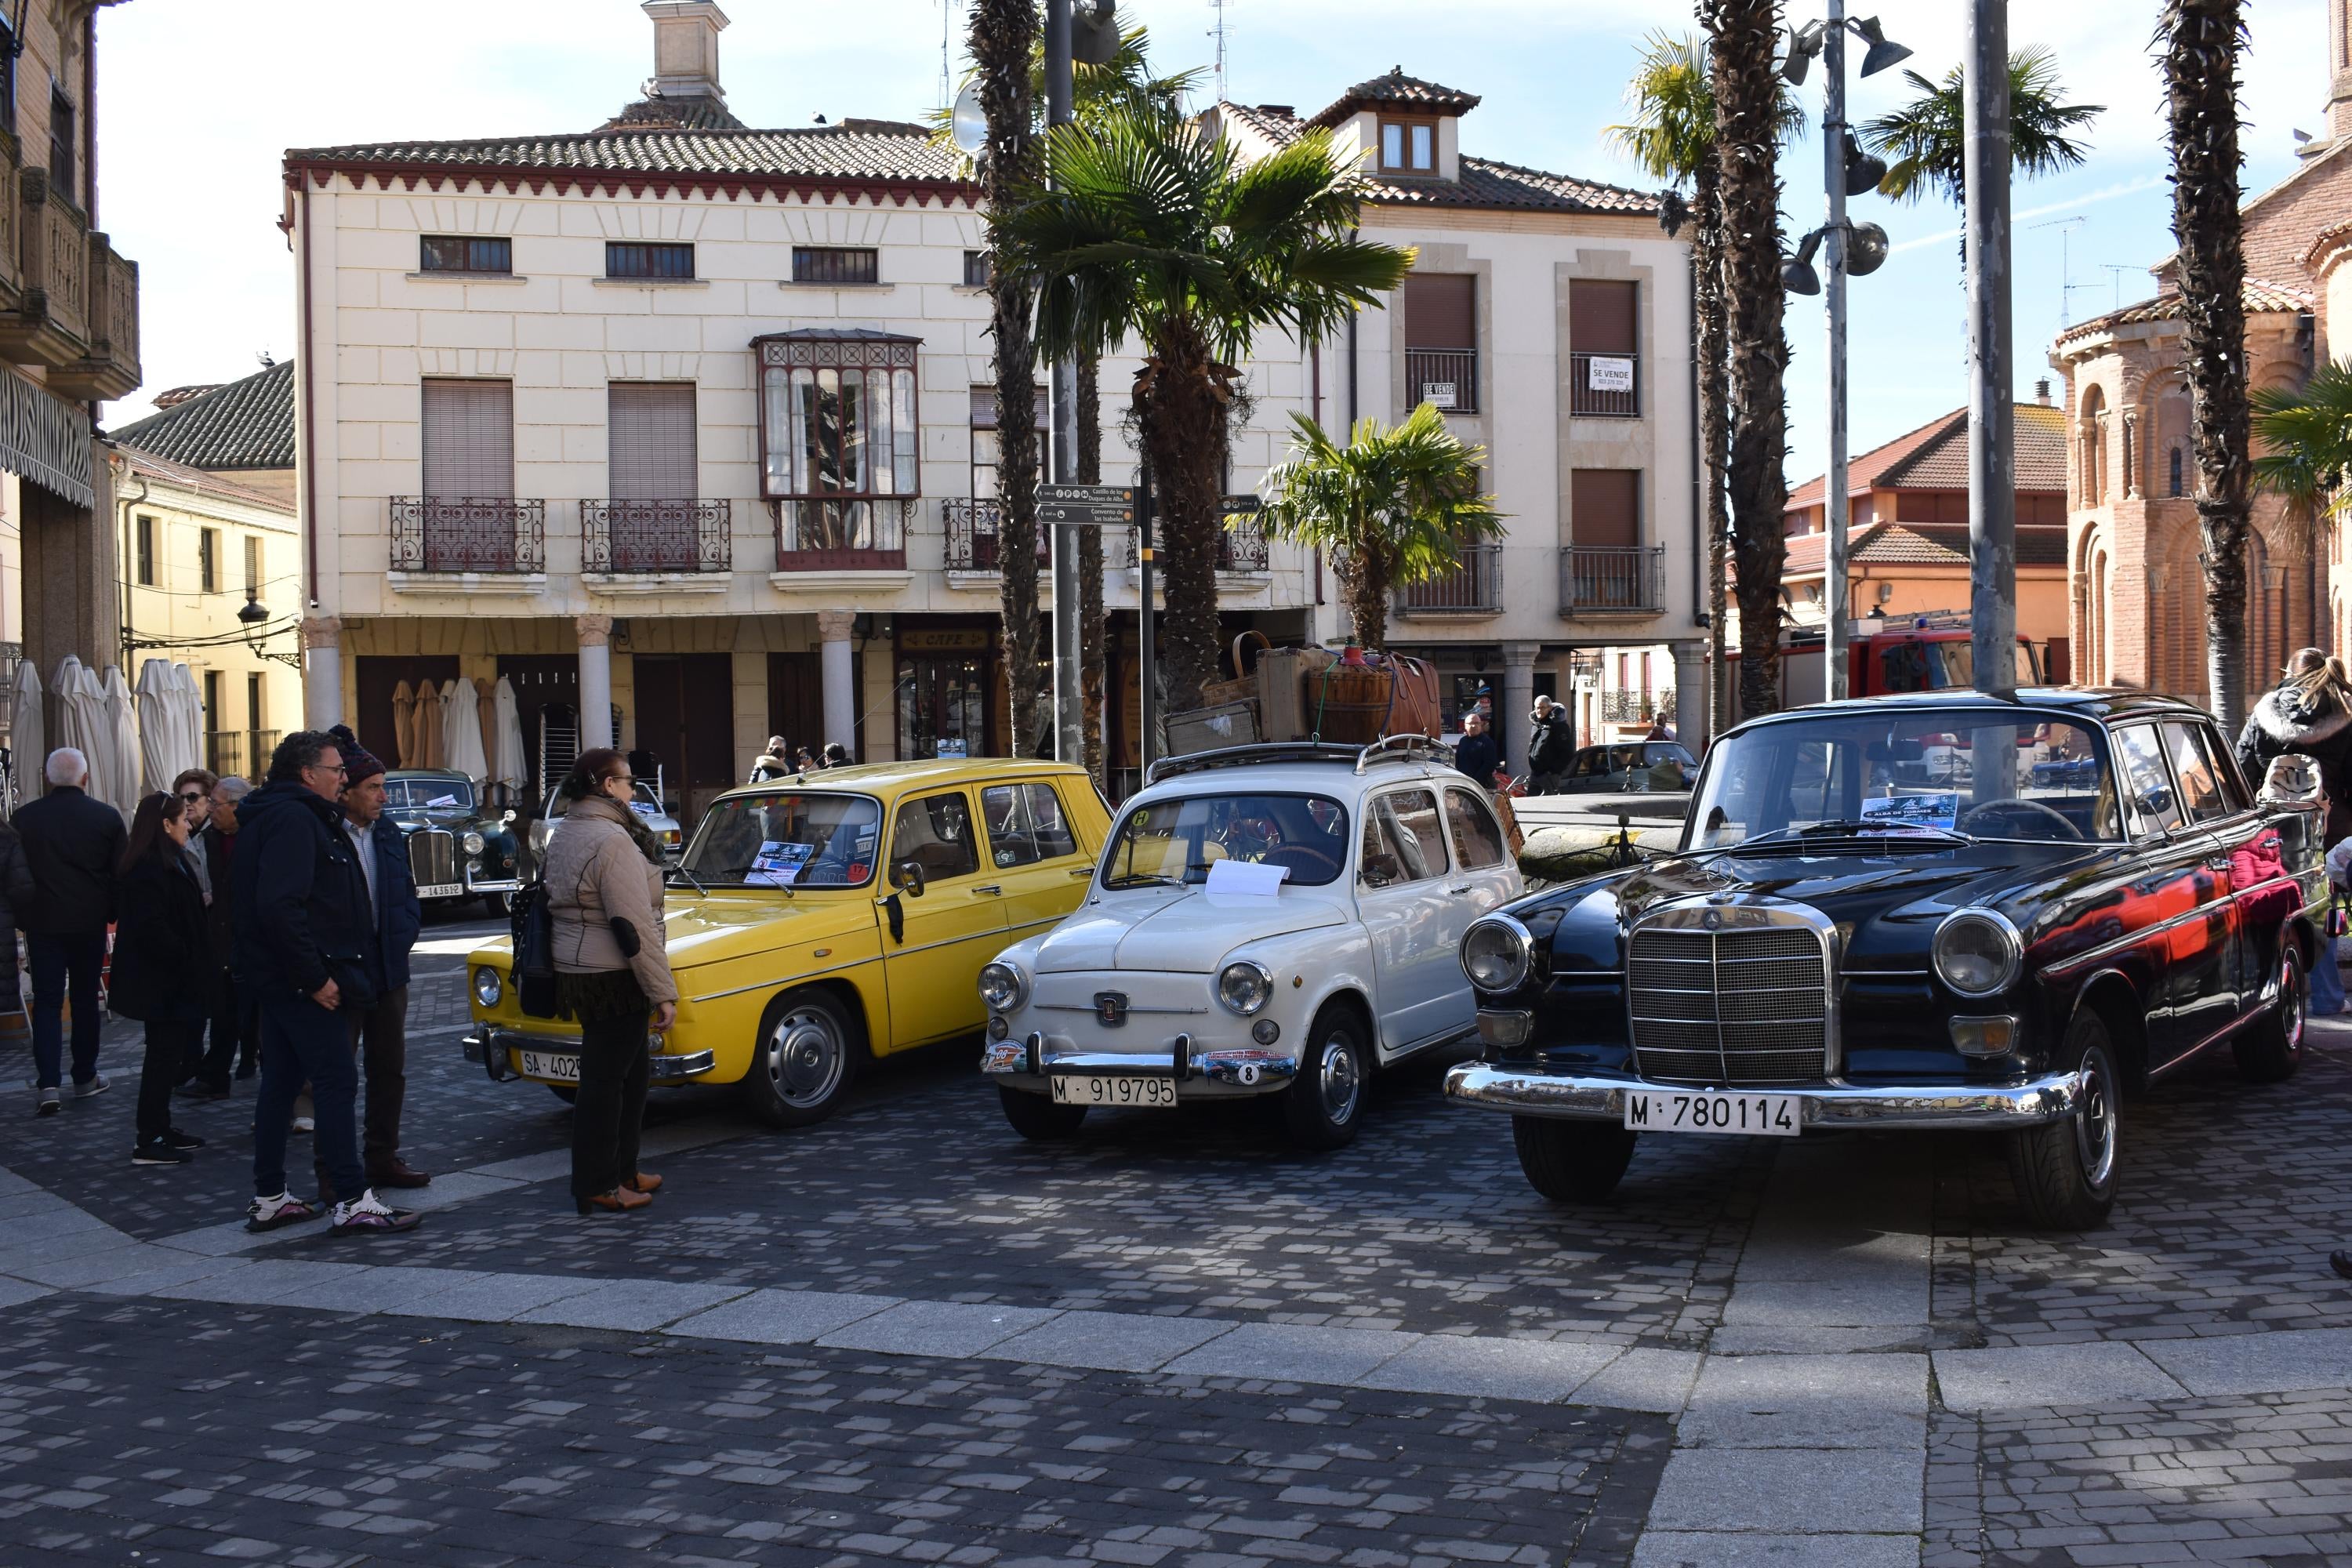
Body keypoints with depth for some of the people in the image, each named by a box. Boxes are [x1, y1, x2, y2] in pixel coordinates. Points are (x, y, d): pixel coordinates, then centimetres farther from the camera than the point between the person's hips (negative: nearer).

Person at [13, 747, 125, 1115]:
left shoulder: (24, 818, -6)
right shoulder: (107, 817, -7)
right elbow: (120, 873, -1)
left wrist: (23, 917, 12)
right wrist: (110, 913, 13)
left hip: (43, 923, 0)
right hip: (90, 923, 0)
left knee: (47, 1002, 4)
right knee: (85, 999, 13)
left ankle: (47, 1084, -7)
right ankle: (85, 1078, 21)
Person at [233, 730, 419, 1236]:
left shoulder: (284, 815, 17)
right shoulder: (294, 820, -16)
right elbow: (280, 906, -27)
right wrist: (315, 978, -24)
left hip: (280, 980, 11)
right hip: (300, 981, -11)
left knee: (280, 1082, 13)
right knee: (337, 1084, -8)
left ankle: (269, 1199, 19)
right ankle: (353, 1203, -8)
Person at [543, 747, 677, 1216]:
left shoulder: (563, 839, 12)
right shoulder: (612, 841, -19)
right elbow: (634, 926, -21)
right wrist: (663, 993, -18)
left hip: (575, 970, 10)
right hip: (612, 979, -10)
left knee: (628, 1072, 18)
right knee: (605, 1078, -2)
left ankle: (622, 1172, 27)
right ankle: (596, 1187, 4)